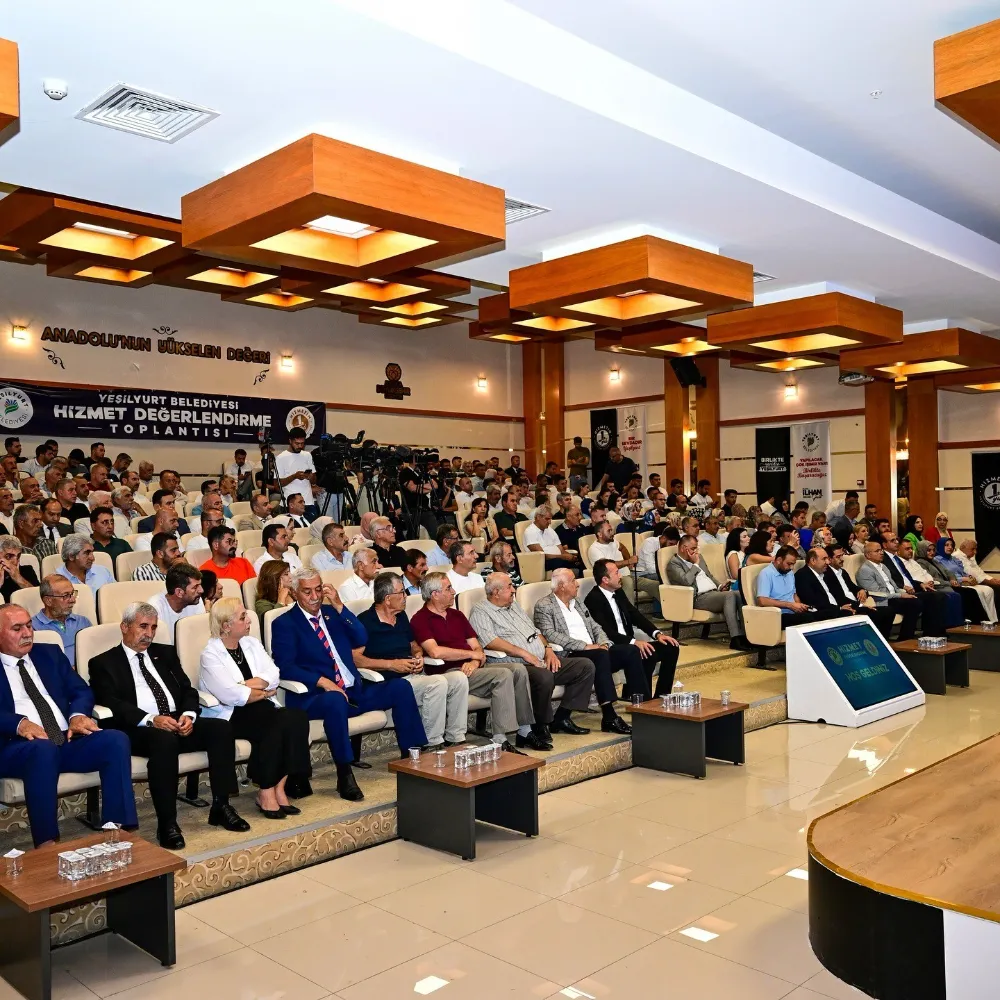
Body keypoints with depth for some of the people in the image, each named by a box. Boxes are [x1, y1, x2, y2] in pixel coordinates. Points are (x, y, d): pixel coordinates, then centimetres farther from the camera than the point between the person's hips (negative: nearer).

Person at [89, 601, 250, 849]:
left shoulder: (165, 653, 22)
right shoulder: (104, 663, 7)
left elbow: (187, 690, 15)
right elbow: (111, 704, -8)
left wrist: (188, 714, -8)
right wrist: (151, 719, -23)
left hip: (178, 722, 5)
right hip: (138, 730, -5)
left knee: (221, 727, -21)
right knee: (164, 739, -38)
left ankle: (221, 806, -14)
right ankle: (166, 823, -31)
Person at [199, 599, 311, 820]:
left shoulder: (252, 643, 14)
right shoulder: (210, 655, -5)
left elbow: (273, 676, 2)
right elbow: (230, 695, -18)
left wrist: (246, 685, -14)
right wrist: (264, 692, -4)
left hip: (259, 709, 6)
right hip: (229, 716, -6)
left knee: (297, 717, -24)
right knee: (277, 725, -31)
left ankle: (279, 788, -21)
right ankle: (266, 793, -19)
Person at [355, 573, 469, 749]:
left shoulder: (401, 617, 20)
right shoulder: (366, 621, -6)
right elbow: (353, 658, -16)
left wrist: (419, 657, 7)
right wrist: (391, 664, -17)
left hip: (415, 675, 8)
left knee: (459, 678, -13)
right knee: (438, 683, -30)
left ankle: (454, 739, -6)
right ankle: (432, 745, -19)